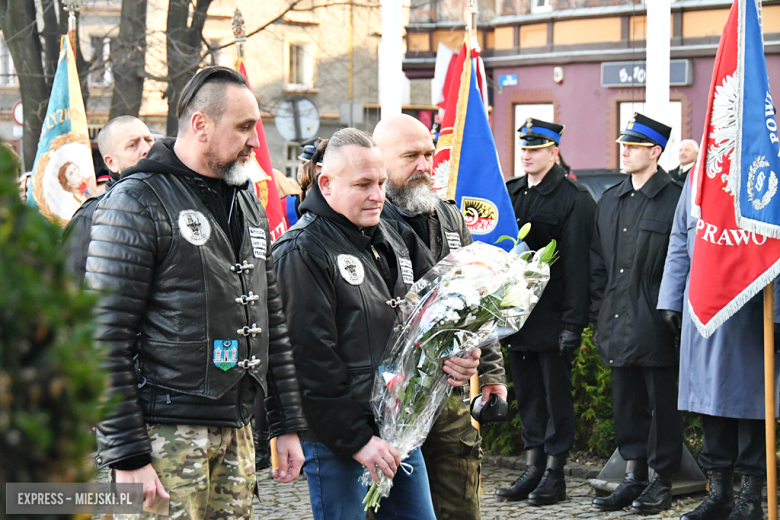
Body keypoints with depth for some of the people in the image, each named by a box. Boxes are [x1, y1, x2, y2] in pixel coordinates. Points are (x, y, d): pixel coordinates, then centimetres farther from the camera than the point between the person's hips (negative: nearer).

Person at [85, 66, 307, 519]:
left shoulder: (249, 205, 16)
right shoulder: (138, 201, -8)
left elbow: (271, 321, 22)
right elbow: (105, 340, -13)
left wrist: (288, 424, 16)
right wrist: (126, 456, -17)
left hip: (237, 430, 7)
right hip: (167, 431, -7)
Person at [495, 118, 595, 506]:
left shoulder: (573, 199, -8)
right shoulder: (509, 193, 12)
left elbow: (576, 264, -12)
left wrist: (573, 321, -16)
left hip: (552, 317, -6)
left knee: (556, 394, 1)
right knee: (527, 394, 11)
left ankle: (555, 474, 8)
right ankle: (533, 470, 18)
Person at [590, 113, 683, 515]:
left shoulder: (674, 200, -8)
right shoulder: (609, 201, 13)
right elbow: (598, 261, 17)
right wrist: (599, 312, 10)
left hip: (655, 327, -7)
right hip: (618, 324, 7)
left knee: (661, 403, 2)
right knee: (626, 403, 11)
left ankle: (661, 481, 10)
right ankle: (633, 478, 19)